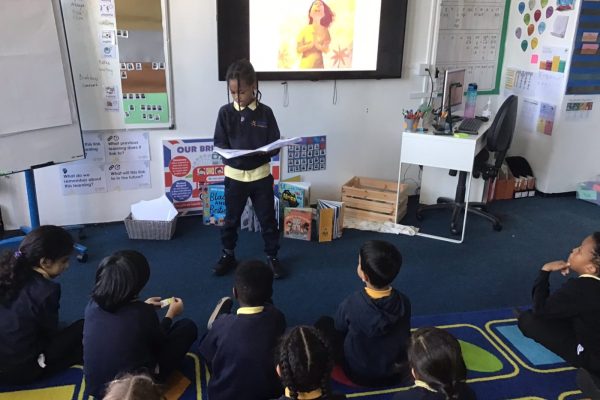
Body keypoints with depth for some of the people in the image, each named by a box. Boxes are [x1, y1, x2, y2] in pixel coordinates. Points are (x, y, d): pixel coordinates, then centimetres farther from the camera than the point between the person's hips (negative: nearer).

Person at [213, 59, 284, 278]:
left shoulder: (265, 112, -5)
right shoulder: (225, 112, -3)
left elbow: (275, 146, -4)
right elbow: (219, 144, -3)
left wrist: (257, 153, -24)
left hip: (260, 175, 0)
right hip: (234, 175, 1)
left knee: (267, 219, 10)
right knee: (231, 219, 14)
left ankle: (272, 256, 27)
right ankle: (228, 255, 32)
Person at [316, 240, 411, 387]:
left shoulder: (351, 304, -29)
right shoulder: (404, 302, -19)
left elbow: (339, 328, -6)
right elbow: (405, 335, -1)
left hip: (359, 374, -3)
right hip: (395, 374, 4)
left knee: (324, 323, 14)